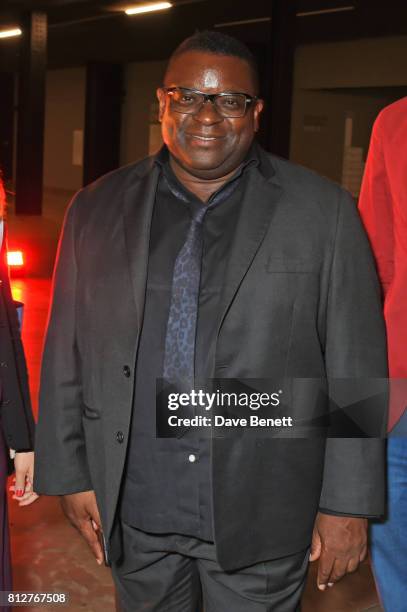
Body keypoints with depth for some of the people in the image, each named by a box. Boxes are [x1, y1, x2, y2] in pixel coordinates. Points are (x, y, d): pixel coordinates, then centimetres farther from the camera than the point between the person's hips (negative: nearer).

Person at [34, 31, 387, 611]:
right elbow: (66, 355, 6)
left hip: (259, 518, -2)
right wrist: (70, 473, 5)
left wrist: (348, 504, -6)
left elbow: (356, 365, -5)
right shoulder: (98, 209, 2)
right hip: (133, 510, 3)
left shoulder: (322, 212, -5)